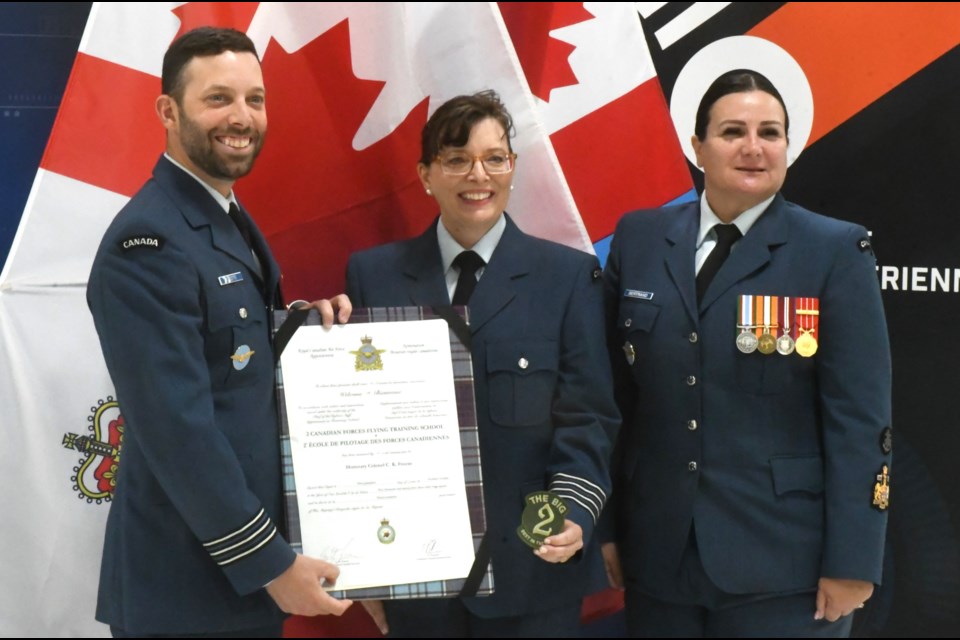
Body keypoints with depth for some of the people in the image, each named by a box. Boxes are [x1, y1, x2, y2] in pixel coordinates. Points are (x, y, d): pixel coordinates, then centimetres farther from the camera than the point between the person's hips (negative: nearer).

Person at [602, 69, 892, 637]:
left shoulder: (837, 252, -4)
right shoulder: (639, 240, 5)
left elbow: (860, 419, -7)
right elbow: (615, 392, 7)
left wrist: (851, 564, -10)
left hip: (783, 568, -3)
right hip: (658, 557, 3)